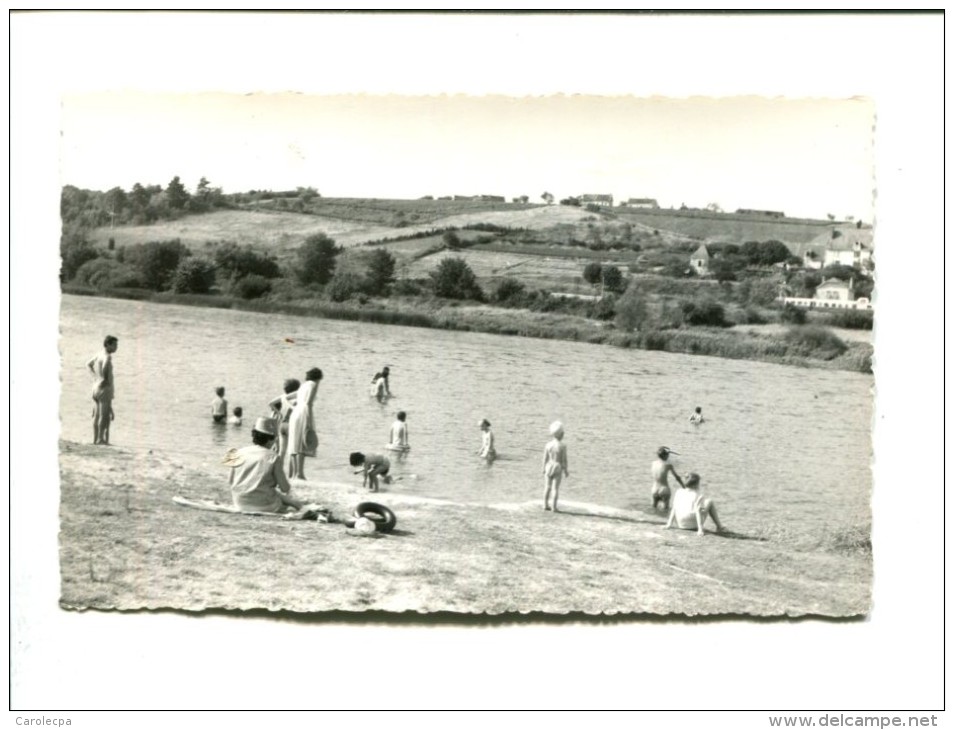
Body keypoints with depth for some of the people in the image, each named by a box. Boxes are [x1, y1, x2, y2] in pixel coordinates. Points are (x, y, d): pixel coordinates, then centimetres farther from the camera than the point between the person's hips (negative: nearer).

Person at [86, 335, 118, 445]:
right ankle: (101, 438, -8)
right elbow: (105, 367, -33)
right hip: (105, 388, -9)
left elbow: (88, 365, 26)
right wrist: (104, 379, -18)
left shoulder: (99, 355, 12)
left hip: (96, 387, 9)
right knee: (105, 415, -7)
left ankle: (95, 439, 15)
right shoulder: (107, 356, -15)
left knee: (97, 415, 11)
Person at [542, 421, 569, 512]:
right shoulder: (562, 446, -14)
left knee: (547, 487, 13)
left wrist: (544, 469, 11)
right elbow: (564, 460, -10)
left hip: (549, 467, 4)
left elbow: (545, 458, 1)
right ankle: (554, 507, 2)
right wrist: (566, 471, 0)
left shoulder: (548, 444, -3)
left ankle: (545, 505, 17)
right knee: (556, 488, 0)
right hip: (558, 468, -4)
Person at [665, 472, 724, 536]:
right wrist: (700, 529, -23)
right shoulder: (696, 495, -11)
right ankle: (718, 526, 14)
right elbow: (697, 512, -19)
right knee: (710, 502, 10)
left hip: (679, 524, 5)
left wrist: (669, 523, 10)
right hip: (693, 525, -5)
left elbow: (674, 509, 5)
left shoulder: (678, 492, 2)